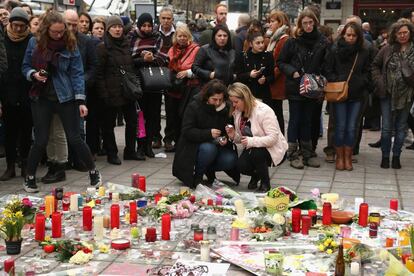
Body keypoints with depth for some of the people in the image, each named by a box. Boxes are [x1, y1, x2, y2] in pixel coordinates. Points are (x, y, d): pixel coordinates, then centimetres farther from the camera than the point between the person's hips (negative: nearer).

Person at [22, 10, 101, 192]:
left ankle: (94, 173, 17)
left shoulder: (70, 45, -4)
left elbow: (77, 73, -5)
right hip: (41, 97, 1)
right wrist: (33, 74, -15)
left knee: (74, 138, -1)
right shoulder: (34, 43, 0)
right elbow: (25, 66, 9)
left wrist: (80, 101, -11)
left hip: (65, 97, -1)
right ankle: (30, 178, 19)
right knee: (40, 141, 1)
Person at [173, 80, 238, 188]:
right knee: (209, 149, -36)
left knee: (231, 159, -23)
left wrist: (226, 139, -16)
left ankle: (209, 170, 5)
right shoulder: (193, 107, -11)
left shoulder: (225, 109, 2)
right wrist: (208, 133, -29)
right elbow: (187, 131, -18)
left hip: (217, 147, 4)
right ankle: (196, 176, -13)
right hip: (193, 148, -4)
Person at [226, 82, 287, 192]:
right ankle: (255, 175, 14)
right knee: (241, 166, -23)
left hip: (272, 148, -5)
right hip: (252, 149, 5)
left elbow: (273, 138, -28)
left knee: (256, 153, -36)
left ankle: (265, 183, -8)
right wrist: (234, 136, -17)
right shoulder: (238, 112, -1)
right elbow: (241, 138, 6)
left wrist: (252, 141, -39)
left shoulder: (264, 111, -23)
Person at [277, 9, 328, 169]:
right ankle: (293, 154, 9)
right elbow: (281, 62, 1)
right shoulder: (293, 42, -3)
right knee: (295, 120, 3)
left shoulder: (323, 42, 1)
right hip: (295, 88, -2)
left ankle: (307, 154, 19)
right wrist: (292, 72, -12)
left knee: (308, 120, 11)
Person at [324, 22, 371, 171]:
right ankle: (339, 157, 14)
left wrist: (361, 83, -6)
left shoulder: (364, 52, 4)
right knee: (340, 127, 0)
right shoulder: (334, 50, -2)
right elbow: (328, 71, 0)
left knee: (351, 128, 4)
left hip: (357, 94, 2)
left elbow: (367, 72, 10)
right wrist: (338, 82, -11)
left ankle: (348, 157, 16)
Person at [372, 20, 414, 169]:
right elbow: (375, 65, 7)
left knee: (401, 127, 11)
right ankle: (385, 156, 17)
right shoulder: (387, 49, 0)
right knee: (387, 127, 4)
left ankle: (396, 156, 23)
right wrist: (379, 82, -4)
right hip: (388, 94, 0)